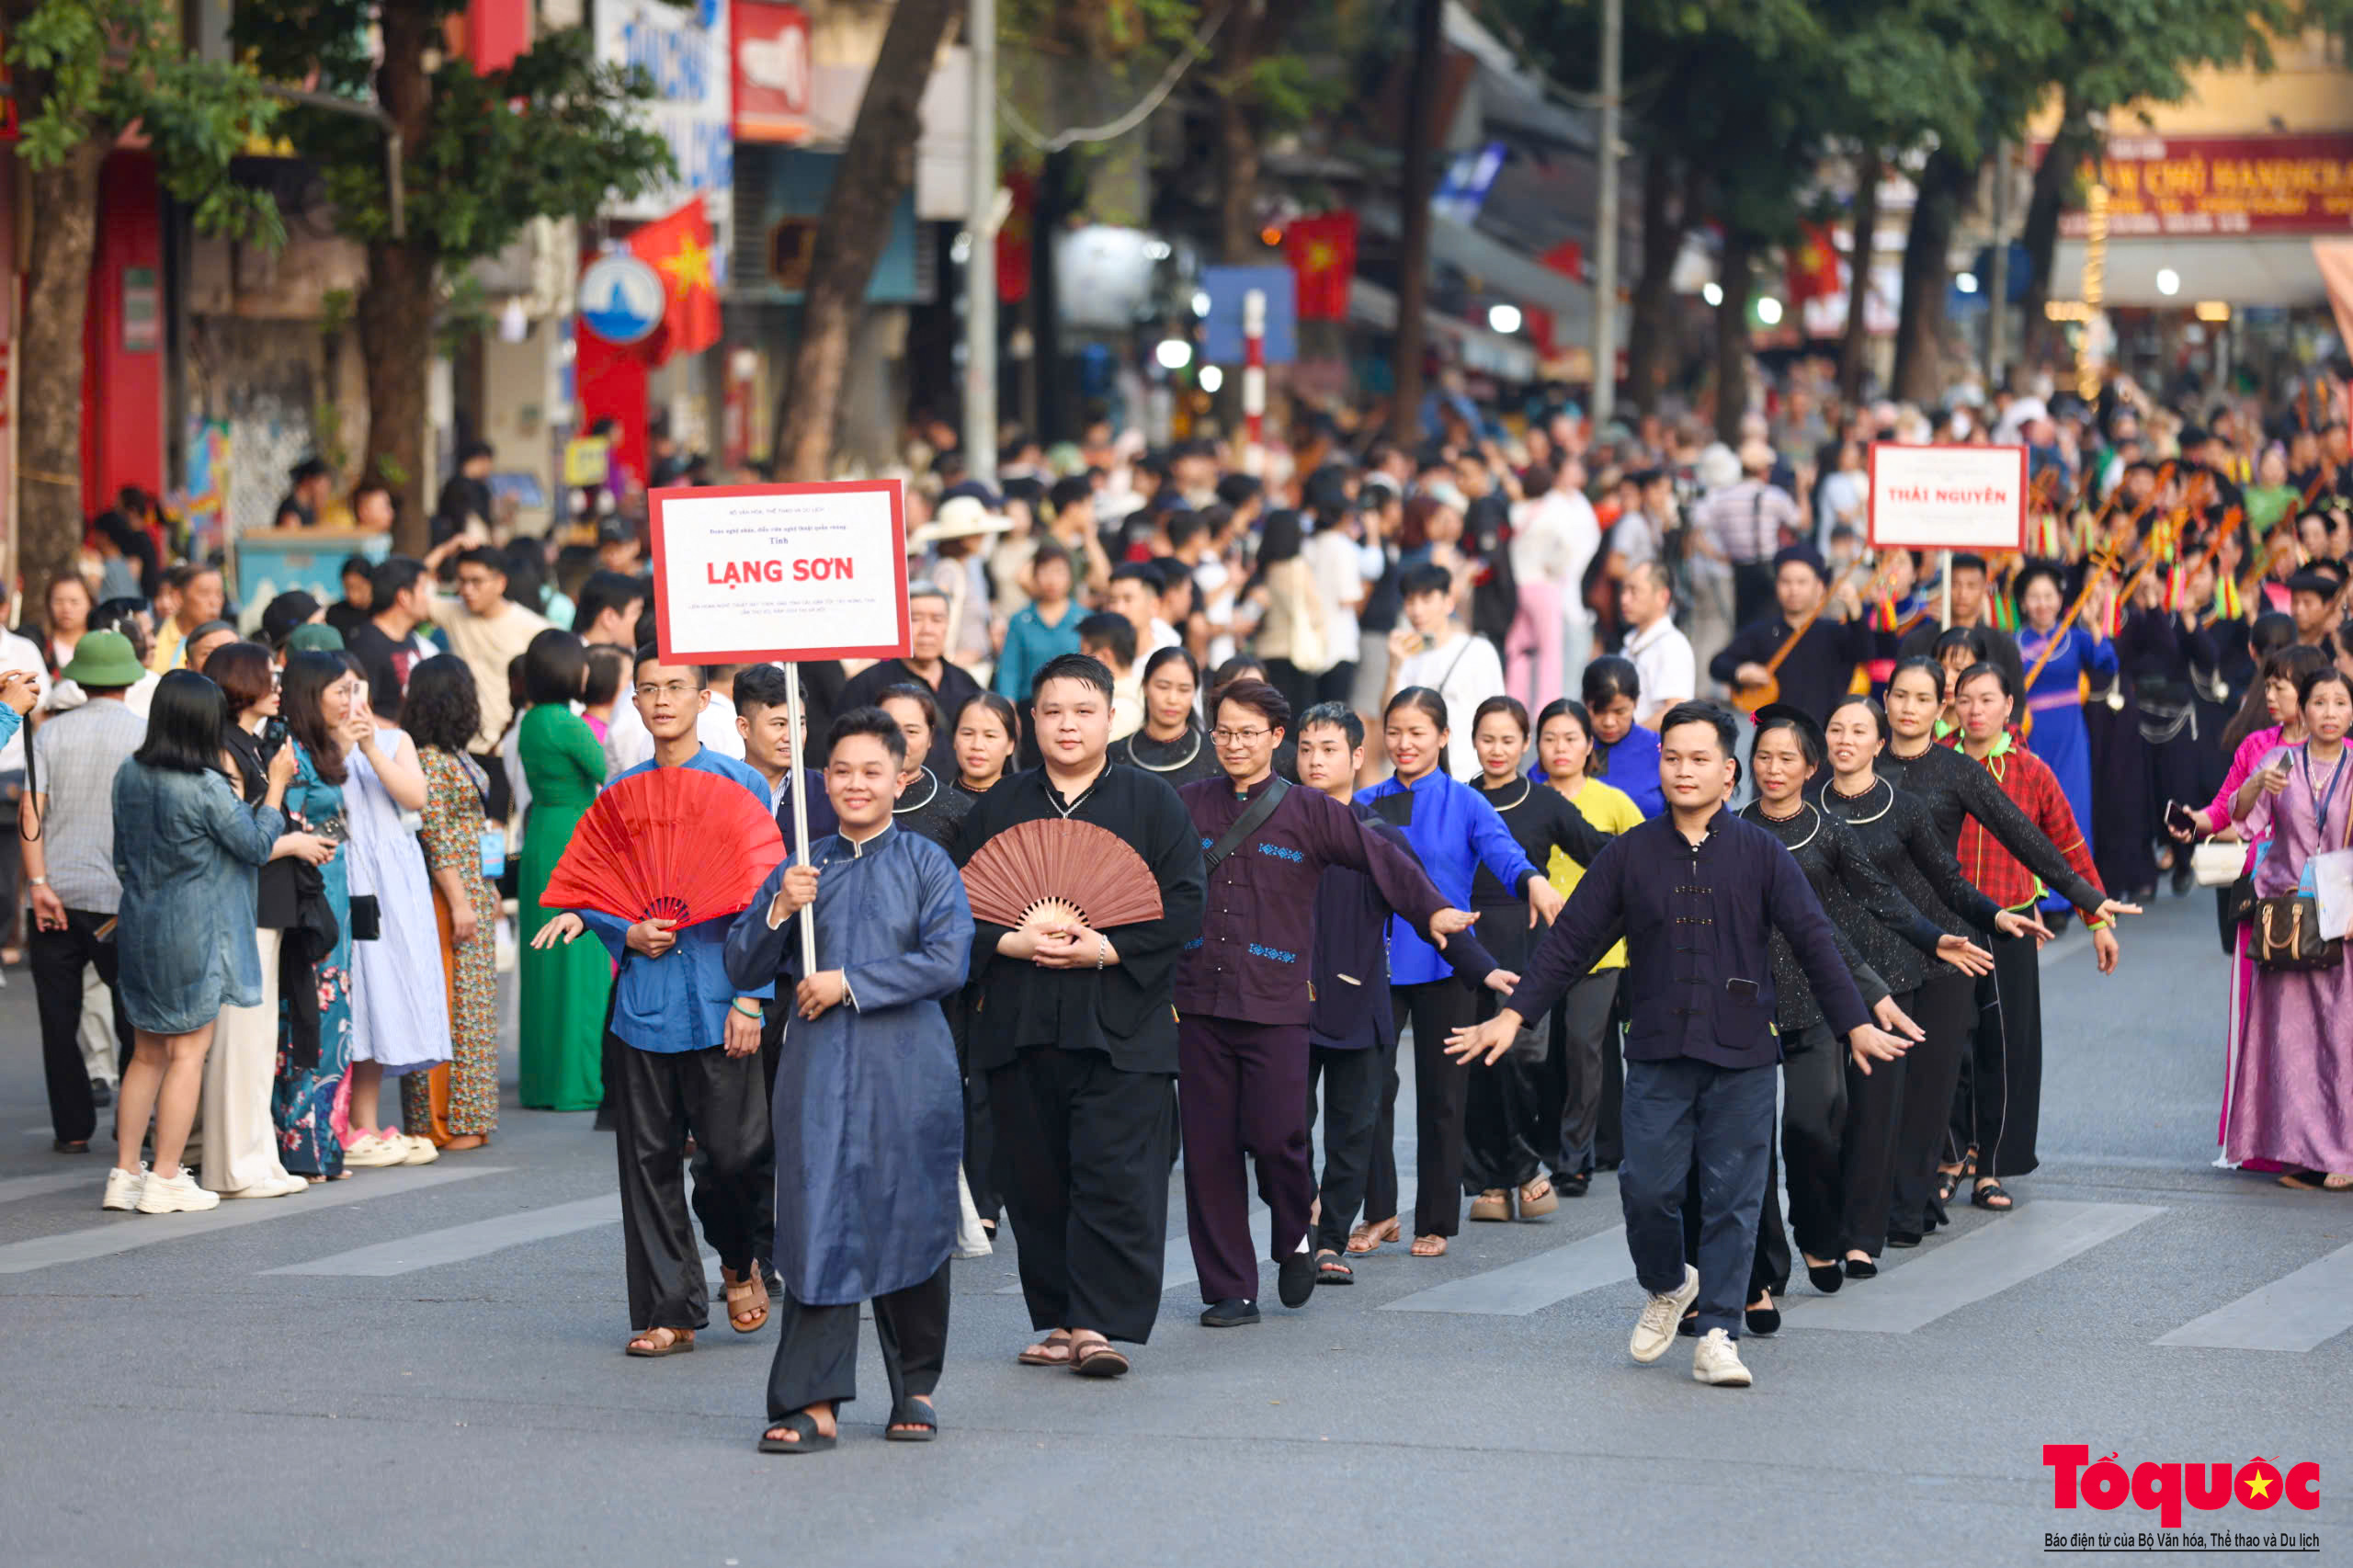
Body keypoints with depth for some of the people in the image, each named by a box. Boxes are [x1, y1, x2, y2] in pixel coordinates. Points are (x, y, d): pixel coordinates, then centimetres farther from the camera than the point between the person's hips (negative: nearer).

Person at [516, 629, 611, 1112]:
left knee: (546, 961, 12)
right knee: (580, 959, -3)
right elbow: (607, 774, -9)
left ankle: (542, 1078, 16)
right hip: (574, 840, -9)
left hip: (541, 839, 9)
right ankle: (578, 1078, -2)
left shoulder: (531, 723, 9)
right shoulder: (566, 725, -16)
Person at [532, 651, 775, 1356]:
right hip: (643, 1001, 3)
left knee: (734, 1152, -6)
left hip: (719, 1003, -3)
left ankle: (740, 1262, 25)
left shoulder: (739, 785, 1)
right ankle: (669, 1310, 11)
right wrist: (626, 932, -6)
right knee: (649, 1160, 3)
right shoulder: (621, 793, 9)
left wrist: (751, 996, -8)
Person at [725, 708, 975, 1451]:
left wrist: (850, 984, -11)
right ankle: (814, 1403, -4)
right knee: (818, 1228, -4)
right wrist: (779, 911, -9)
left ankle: (914, 1389, 20)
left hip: (907, 1075, -1)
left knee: (911, 1224, 4)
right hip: (819, 1074, 2)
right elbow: (744, 969, 8)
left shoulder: (926, 865, 3)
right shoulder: (800, 870, 9)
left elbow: (948, 963, -8)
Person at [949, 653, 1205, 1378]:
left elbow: (1184, 906, -2)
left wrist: (1108, 950, -13)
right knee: (1037, 1180, 4)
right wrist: (1012, 944, -9)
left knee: (1116, 1176, -11)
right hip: (1019, 1025, 3)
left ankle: (1102, 1322, -10)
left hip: (1121, 1023, -3)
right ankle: (1057, 1321, 13)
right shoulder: (998, 808, 13)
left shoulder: (1150, 803, 5)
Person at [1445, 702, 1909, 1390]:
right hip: (1657, 1055, 1)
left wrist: (1856, 1025, -4)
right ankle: (1666, 1287, 25)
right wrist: (1513, 1014, 2)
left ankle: (1718, 1334, 5)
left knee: (1733, 1198, -2)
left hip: (1741, 1056, -1)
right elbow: (1570, 940, 8)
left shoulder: (1760, 854, 5)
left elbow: (1814, 940, 3)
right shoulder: (1629, 855, 7)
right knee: (1648, 1186, -4)